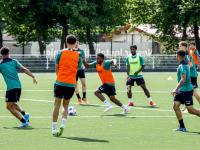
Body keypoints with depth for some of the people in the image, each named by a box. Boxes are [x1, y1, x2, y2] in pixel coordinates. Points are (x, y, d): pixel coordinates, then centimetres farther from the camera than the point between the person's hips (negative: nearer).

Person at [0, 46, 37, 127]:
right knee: (13, 104, 25)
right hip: (18, 86, 6)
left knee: (9, 106, -1)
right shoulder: (14, 61, 9)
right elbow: (24, 69, 2)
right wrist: (33, 77, 2)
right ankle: (24, 113, 0)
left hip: (11, 87, -6)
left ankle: (24, 122, -12)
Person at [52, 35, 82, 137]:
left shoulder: (60, 53, -1)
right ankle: (63, 124, -7)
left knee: (57, 105, 5)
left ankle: (54, 129, 2)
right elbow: (77, 70, 8)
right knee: (65, 105, 15)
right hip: (71, 84, 1)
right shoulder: (78, 56, 1)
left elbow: (56, 69, 6)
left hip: (60, 82, -1)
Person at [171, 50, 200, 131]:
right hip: (181, 90, 9)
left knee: (190, 110, -5)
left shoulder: (182, 66, -19)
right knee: (175, 106, 1)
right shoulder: (185, 63, 11)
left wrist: (176, 90, -30)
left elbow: (183, 80, -29)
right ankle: (182, 127, 2)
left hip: (186, 90, -9)